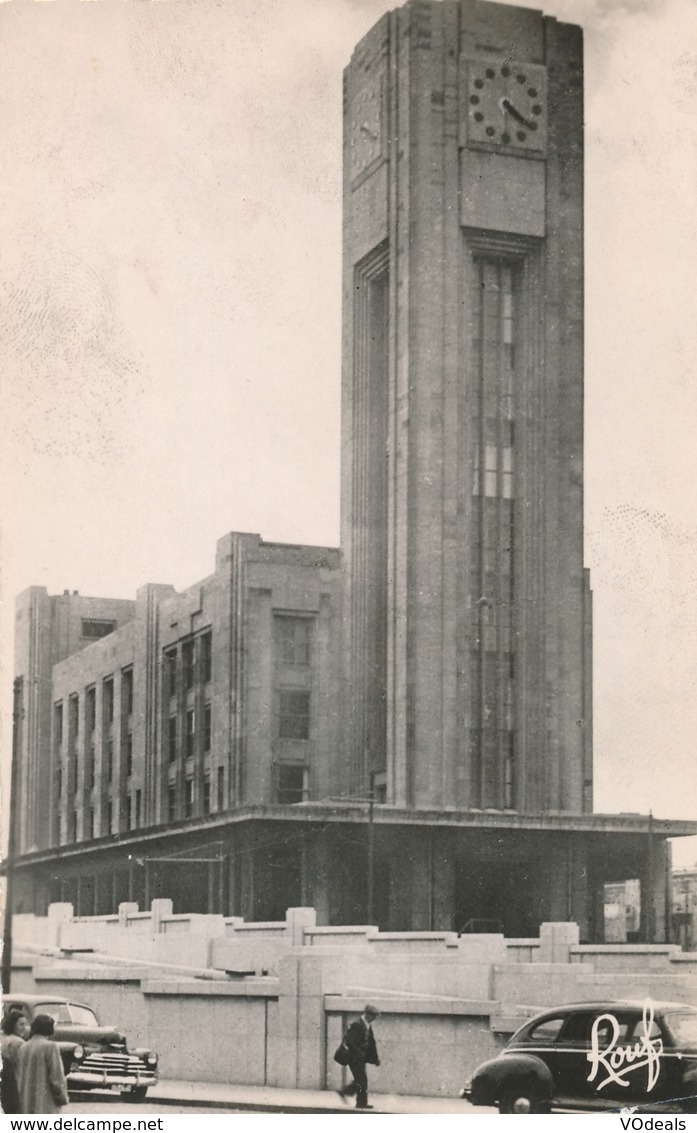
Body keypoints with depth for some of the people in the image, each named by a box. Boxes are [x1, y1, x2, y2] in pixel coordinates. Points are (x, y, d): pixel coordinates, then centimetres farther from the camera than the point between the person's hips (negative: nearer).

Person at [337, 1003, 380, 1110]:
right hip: (355, 1057, -9)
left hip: (361, 1057, 9)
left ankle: (344, 1093, 25)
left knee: (360, 1080, 11)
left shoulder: (368, 1027, 13)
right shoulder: (357, 1025, -16)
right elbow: (349, 1041, -21)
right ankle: (361, 1103, 2)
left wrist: (375, 1058, 13)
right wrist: (358, 1053, -24)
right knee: (362, 1080, -6)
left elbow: (371, 1043, 17)